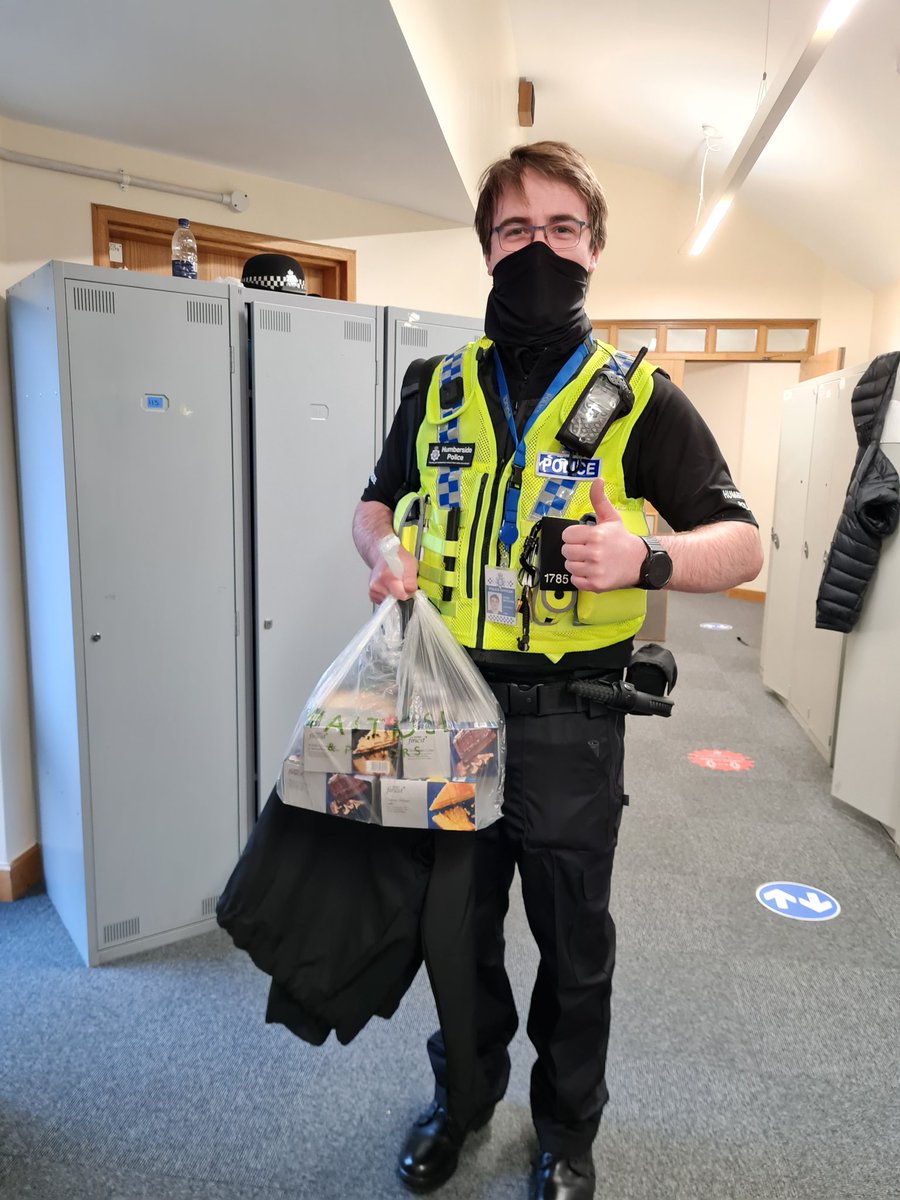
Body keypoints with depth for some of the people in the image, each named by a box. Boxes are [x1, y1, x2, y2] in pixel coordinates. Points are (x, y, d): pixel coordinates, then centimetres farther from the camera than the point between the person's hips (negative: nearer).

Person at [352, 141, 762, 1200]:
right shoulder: (437, 388, 7)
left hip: (565, 720, -2)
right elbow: (377, 503, 17)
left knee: (573, 939, 15)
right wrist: (383, 559, -6)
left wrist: (646, 557, -25)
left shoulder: (639, 397, -3)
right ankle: (465, 1093, 48)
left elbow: (742, 543, -4)